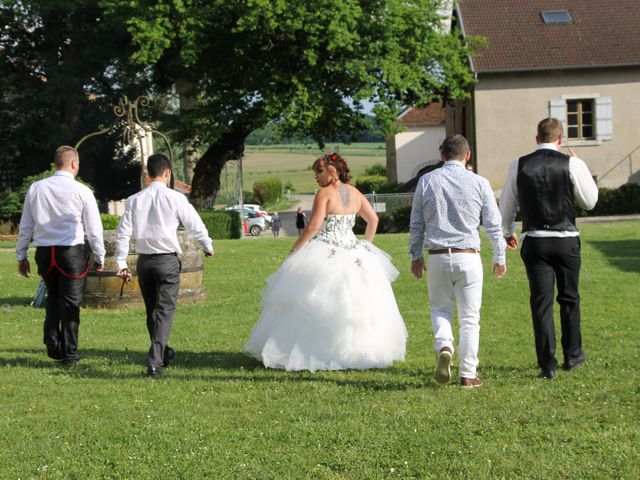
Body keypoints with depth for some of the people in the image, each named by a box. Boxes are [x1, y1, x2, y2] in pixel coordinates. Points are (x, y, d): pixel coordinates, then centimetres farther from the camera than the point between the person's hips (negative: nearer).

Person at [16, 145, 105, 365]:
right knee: (71, 302, 6)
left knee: (53, 297, 23)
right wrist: (99, 257, 10)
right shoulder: (81, 191, -6)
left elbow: (26, 226, 8)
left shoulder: (36, 188, 4)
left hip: (44, 252, 4)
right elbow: (93, 228, -2)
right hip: (72, 252, -4)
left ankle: (52, 342, 12)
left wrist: (21, 255, 17)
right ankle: (69, 353, 11)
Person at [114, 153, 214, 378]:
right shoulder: (175, 198, -8)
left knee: (151, 311, 18)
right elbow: (195, 226, -1)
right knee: (165, 311, -4)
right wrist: (207, 247, 17)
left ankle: (162, 352, 33)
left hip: (144, 261, 4)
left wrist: (121, 263, 8)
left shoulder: (134, 200, 2)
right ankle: (155, 359, -16)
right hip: (168, 260, -4)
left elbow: (123, 233, 1)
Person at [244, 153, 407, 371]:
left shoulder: (324, 193, -10)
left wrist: (294, 250, -8)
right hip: (353, 253, 6)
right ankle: (359, 349, 16)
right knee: (356, 304, 12)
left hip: (324, 254, -6)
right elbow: (373, 219, 14)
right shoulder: (355, 193, 9)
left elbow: (313, 226, -16)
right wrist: (366, 244, 24)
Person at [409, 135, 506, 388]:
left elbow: (416, 223, 6)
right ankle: (468, 374, 8)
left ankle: (444, 346, -8)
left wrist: (416, 254, 16)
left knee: (440, 308, 19)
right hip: (468, 257, -1)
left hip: (437, 256, 1)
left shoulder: (426, 181, 1)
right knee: (469, 318, 7)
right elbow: (493, 224, 3)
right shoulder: (479, 183, -2)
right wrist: (500, 257, 14)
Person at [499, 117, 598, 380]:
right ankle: (572, 355, 27)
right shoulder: (572, 164, -6)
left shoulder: (519, 165, 0)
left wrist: (508, 231, 28)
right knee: (569, 299, 15)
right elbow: (590, 201, 3)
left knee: (541, 302, 2)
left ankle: (547, 364, 0)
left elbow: (507, 204, 9)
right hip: (566, 240, 0)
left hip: (535, 242, 0)